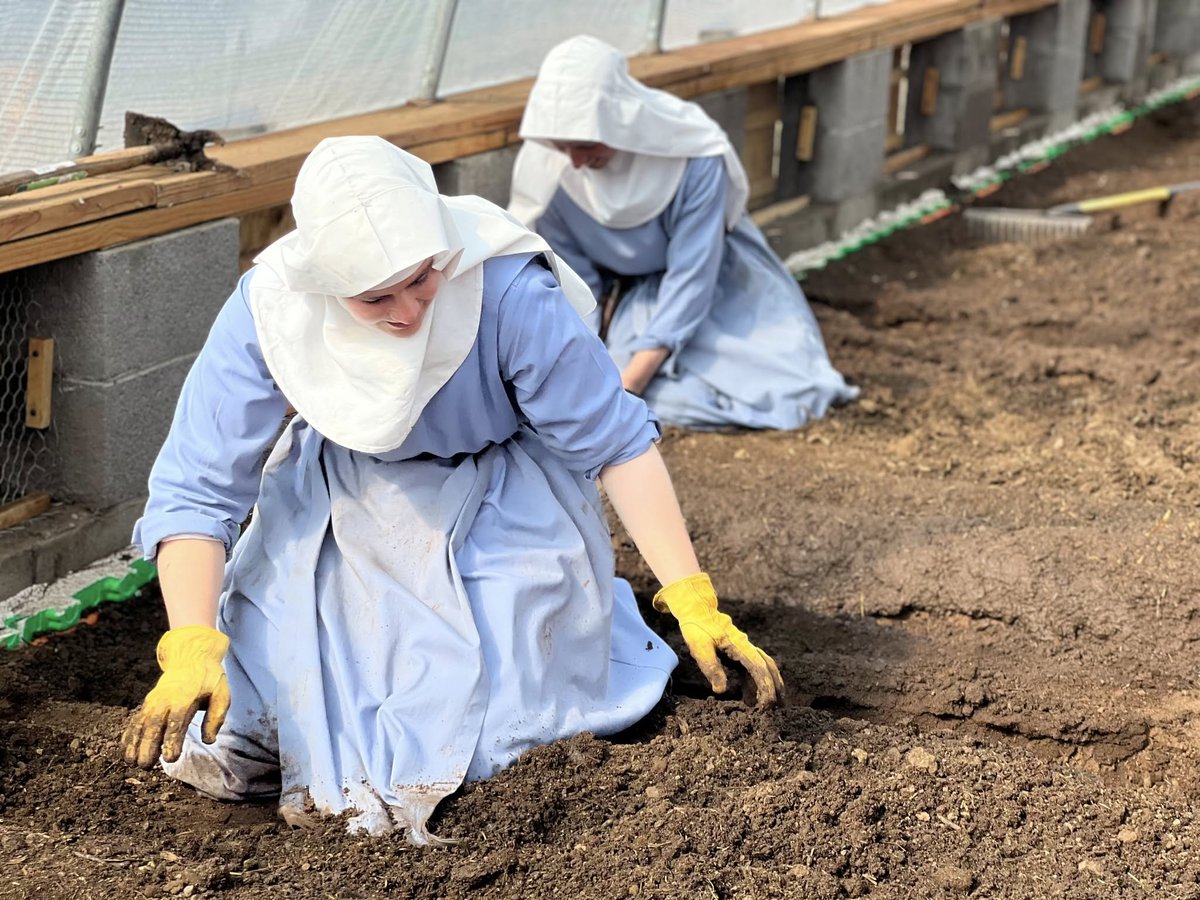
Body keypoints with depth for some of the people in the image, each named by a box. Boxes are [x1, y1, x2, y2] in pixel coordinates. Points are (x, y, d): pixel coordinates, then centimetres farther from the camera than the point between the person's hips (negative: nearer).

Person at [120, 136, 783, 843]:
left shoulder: (508, 289, -35)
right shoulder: (268, 310, -29)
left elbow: (617, 442, -25)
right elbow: (195, 490, -24)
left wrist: (693, 603, -29)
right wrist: (191, 653, -38)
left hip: (503, 486, -2)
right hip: (346, 486, 2)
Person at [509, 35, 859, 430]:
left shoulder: (696, 157, -32)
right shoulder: (544, 170, -25)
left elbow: (690, 279, -30)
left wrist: (623, 389, -37)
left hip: (710, 278, -1)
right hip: (629, 296, 1)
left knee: (789, 389, -20)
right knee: (676, 397, -26)